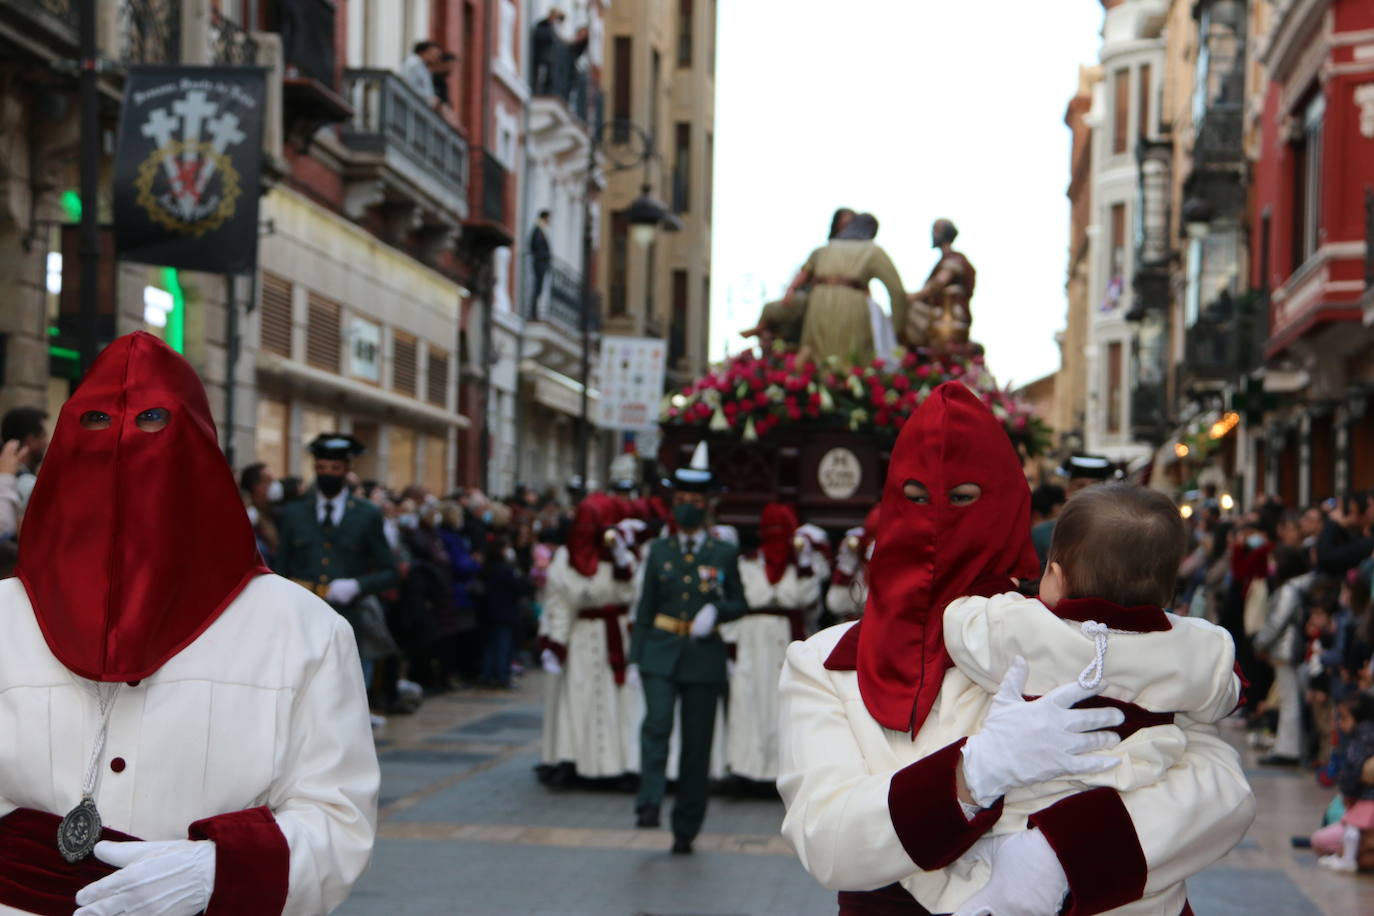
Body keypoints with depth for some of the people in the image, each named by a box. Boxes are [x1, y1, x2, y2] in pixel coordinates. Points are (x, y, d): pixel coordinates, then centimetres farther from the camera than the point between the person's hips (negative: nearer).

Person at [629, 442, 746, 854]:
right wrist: (636, 657, 5)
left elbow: (739, 604, 9)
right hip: (661, 654, 1)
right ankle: (649, 804, -27)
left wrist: (715, 610, -14)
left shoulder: (724, 554, 5)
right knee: (656, 724, -22)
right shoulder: (659, 551, 9)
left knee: (697, 743, 2)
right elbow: (645, 607, 11)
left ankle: (686, 828, 11)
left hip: (704, 657, -1)